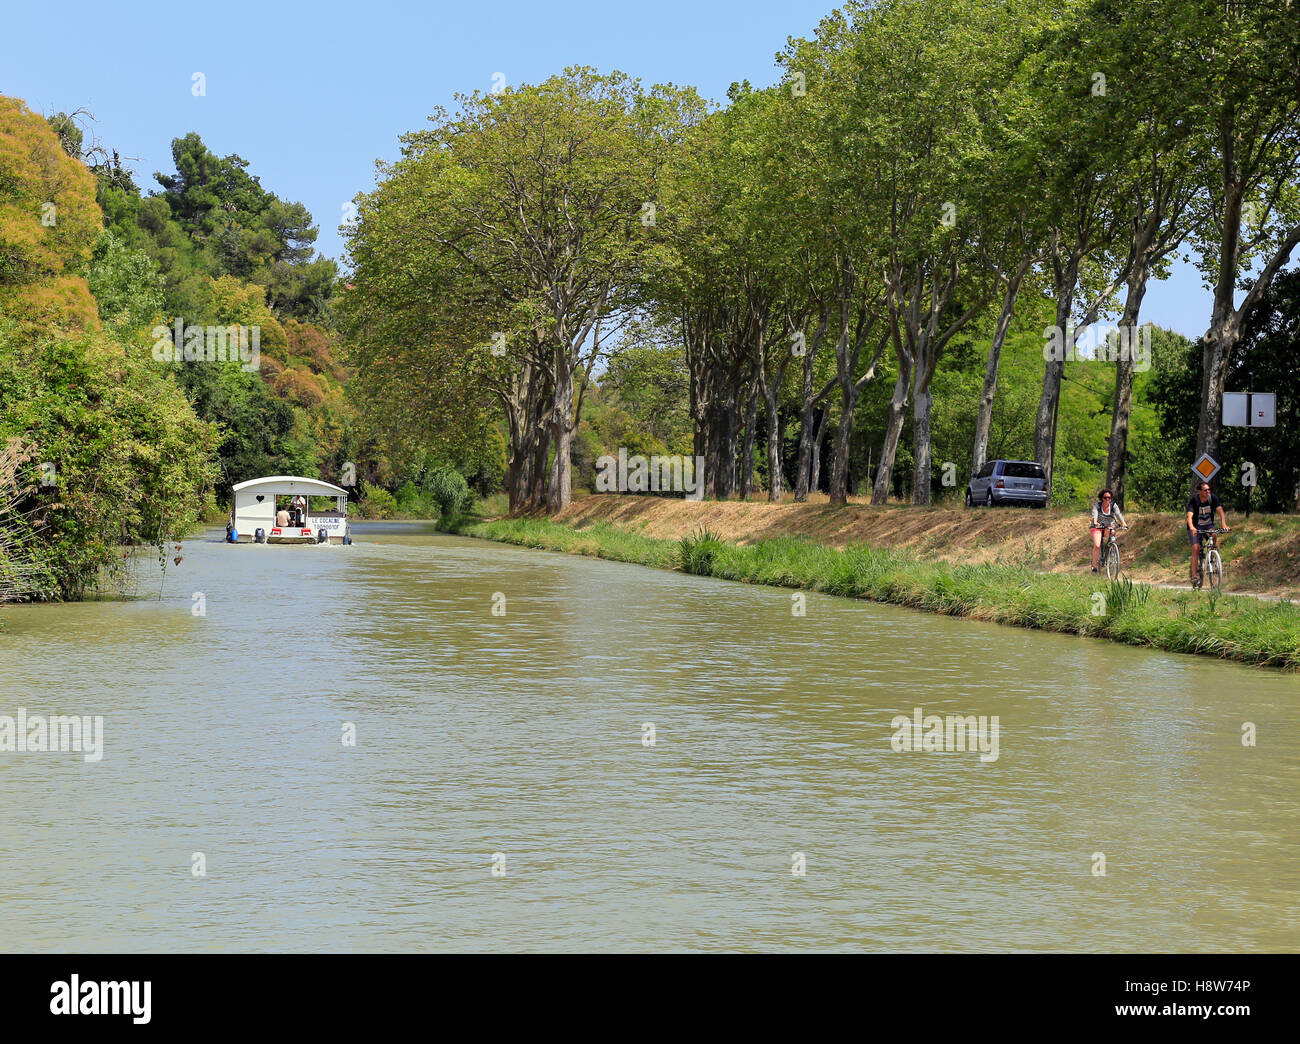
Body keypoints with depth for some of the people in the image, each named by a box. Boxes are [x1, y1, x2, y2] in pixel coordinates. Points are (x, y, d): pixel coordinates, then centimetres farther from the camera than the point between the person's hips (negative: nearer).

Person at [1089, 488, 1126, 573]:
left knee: (1112, 532, -32)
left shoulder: (1114, 506, -6)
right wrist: (1095, 522, -50)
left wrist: (1123, 523, -41)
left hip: (1108, 527, 3)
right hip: (1097, 527, -3)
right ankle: (1094, 567, -14)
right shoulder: (1097, 505, -11)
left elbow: (1118, 514, -21)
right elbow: (1094, 514, -28)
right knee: (1097, 546, -23)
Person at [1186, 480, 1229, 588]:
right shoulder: (1194, 500, -20)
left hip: (1208, 526, 2)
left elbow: (1220, 510, -23)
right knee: (1196, 549, -16)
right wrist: (1191, 527, -53)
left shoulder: (1213, 498, -12)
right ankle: (1194, 576, -12)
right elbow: (1189, 515, -33)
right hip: (1195, 527, -2)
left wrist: (1223, 524, -40)